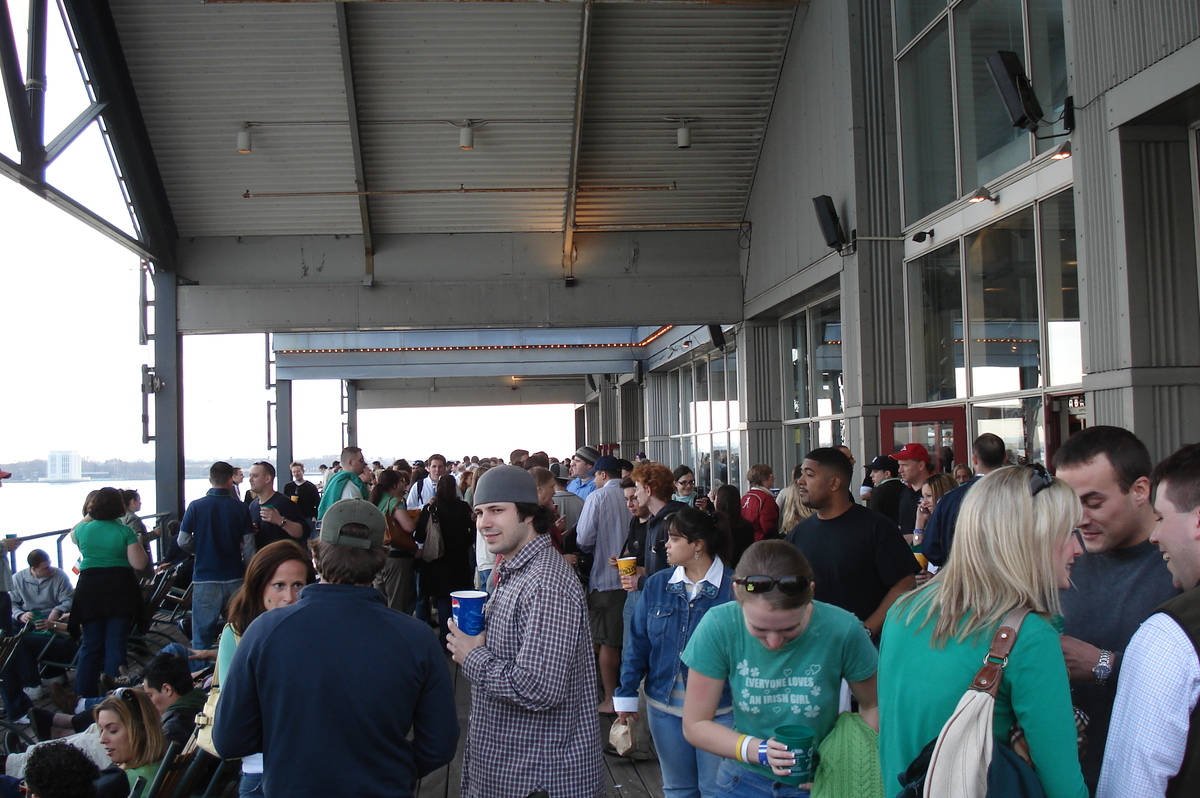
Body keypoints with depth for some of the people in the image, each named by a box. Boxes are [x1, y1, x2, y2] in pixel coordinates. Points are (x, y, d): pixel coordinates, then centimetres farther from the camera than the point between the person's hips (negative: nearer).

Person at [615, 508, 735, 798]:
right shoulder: (657, 585, 1)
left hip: (719, 709, -4)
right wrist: (626, 696, 2)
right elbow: (638, 643, 3)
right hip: (665, 707, 4)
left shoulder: (734, 587, -12)